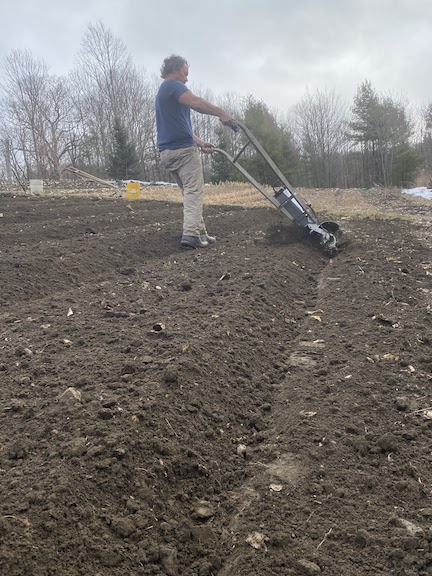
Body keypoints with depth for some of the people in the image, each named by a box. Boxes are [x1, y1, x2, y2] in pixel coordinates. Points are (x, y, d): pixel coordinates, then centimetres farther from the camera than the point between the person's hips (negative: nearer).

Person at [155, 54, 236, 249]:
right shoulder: (173, 85, -4)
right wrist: (221, 113, -26)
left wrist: (200, 143, 22)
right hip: (183, 149, -10)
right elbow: (196, 102, -24)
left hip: (167, 151, 10)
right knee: (194, 191, -11)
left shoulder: (163, 91, 26)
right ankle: (191, 233, -22)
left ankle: (200, 232, 13)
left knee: (189, 191, 13)